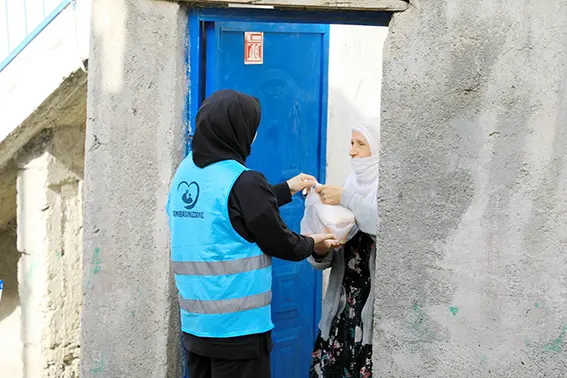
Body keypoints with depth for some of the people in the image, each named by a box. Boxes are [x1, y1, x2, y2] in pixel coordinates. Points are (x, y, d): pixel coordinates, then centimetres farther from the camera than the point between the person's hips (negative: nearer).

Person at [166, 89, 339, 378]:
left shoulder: (185, 171, 6)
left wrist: (286, 190, 25)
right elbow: (278, 242, -8)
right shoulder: (242, 182, -17)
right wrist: (313, 246, 12)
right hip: (238, 327, -7)